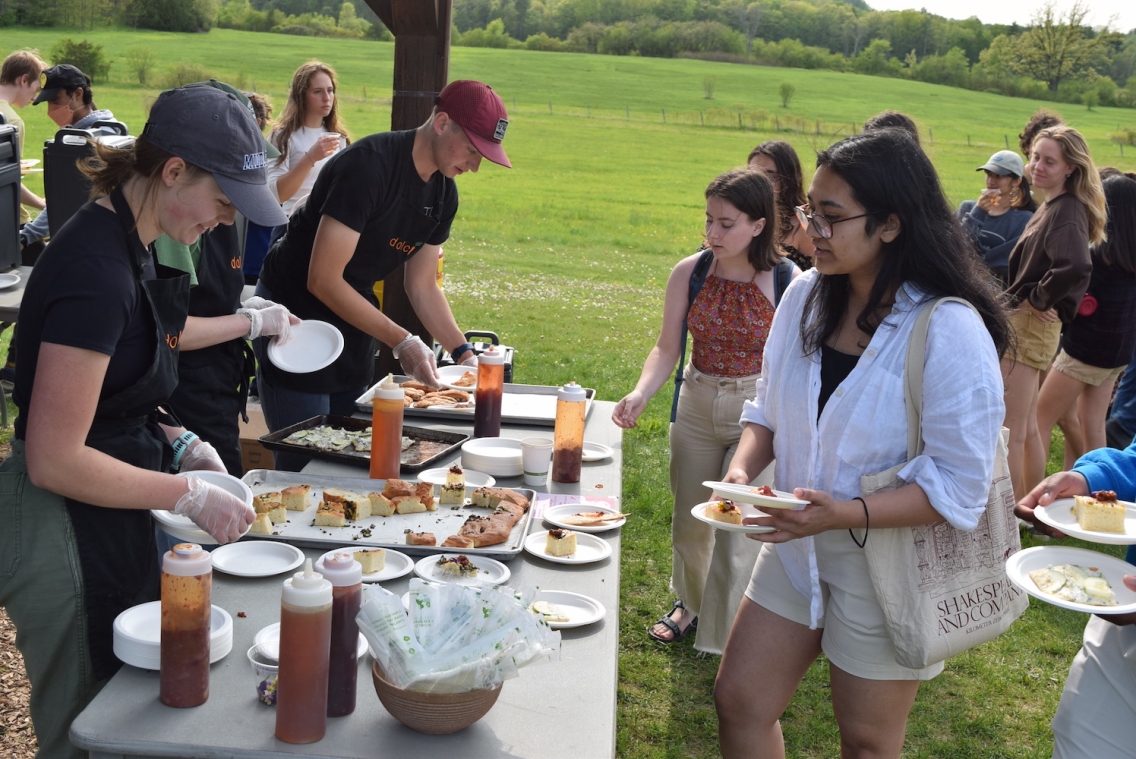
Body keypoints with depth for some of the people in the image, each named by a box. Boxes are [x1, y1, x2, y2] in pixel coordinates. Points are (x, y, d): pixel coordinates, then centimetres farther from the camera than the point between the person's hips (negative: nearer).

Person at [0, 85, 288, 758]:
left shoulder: (127, 244, 5)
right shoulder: (97, 271, -26)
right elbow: (54, 461, -25)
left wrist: (174, 440, 3)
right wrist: (189, 495, -18)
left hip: (110, 524, 9)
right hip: (70, 535, -9)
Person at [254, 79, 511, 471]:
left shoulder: (443, 194, 1)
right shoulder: (369, 165, -25)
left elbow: (422, 285, 10)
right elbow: (323, 280, -27)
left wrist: (464, 352, -2)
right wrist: (402, 342, -27)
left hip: (353, 320, 8)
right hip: (295, 313, -8)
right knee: (306, 464, -7)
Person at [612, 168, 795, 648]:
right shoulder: (689, 273, -7)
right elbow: (668, 348, -5)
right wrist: (640, 394, -21)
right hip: (696, 407, 4)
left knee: (736, 529, -5)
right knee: (688, 522, 18)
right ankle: (690, 603, 46)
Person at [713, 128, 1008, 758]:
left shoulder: (949, 331, -23)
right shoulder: (806, 295, -4)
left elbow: (959, 488, -22)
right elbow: (768, 409, 8)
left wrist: (845, 513, -32)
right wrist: (742, 469, -11)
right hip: (796, 549, 6)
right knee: (739, 702, 11)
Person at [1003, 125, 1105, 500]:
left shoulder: (1067, 212, -16)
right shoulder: (1051, 207, 14)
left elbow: (1075, 268, -34)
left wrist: (1038, 299, -20)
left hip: (1029, 326, -10)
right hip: (1023, 324, 10)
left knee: (1010, 431, -5)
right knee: (1027, 427, 18)